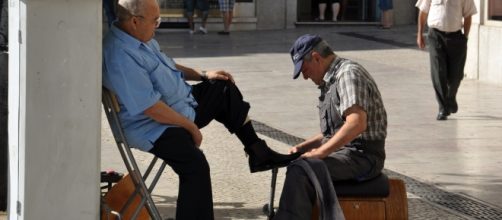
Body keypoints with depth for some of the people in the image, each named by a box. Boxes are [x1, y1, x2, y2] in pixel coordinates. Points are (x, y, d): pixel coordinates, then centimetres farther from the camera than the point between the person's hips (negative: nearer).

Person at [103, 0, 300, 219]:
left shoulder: (138, 37, 3)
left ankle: (258, 153, 22)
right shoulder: (120, 56, -30)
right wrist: (190, 126, -19)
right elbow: (151, 108, -30)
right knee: (195, 164, -32)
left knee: (225, 89, 16)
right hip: (154, 129, -11)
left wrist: (202, 75, 17)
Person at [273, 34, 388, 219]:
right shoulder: (331, 80, 19)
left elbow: (357, 123, -28)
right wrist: (303, 147, 12)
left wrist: (321, 152, -26)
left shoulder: (349, 74, -13)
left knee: (299, 173, -26)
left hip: (362, 156, -11)